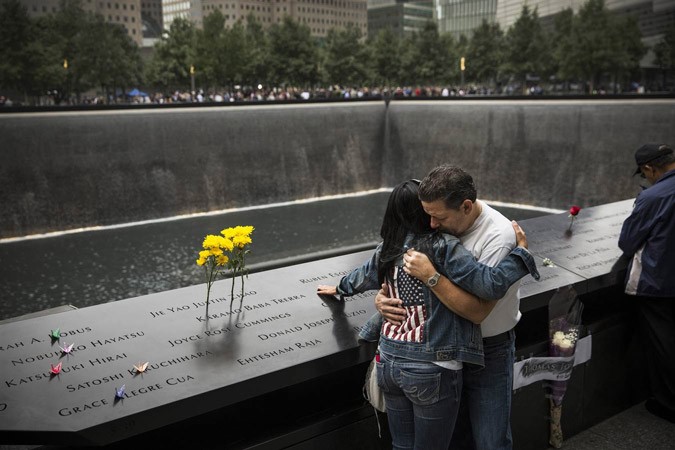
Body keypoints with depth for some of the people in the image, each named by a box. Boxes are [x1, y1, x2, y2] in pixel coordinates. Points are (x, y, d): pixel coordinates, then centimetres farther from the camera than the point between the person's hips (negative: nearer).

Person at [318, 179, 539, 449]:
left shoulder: (386, 251, 4)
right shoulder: (442, 247, -16)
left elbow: (361, 277, 25)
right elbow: (491, 284, -20)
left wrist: (340, 288, 47)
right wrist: (521, 251, -4)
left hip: (390, 363, 6)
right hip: (431, 370, -5)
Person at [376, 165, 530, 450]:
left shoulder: (498, 236, -25)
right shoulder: (441, 224, -7)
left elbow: (477, 311, -29)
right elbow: (399, 270, 7)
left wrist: (430, 275, -33)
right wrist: (382, 295, -12)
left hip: (489, 351, -5)